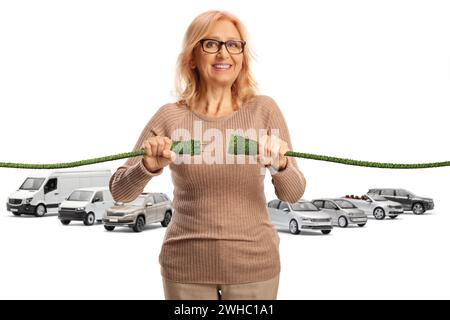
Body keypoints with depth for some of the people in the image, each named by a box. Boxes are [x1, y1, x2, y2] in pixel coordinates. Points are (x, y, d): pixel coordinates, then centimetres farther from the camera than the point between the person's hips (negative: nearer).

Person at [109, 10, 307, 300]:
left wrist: (281, 165, -28)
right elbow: (120, 191, -5)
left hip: (254, 263, 0)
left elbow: (293, 194, -7)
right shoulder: (170, 117, -5)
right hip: (186, 267, 0)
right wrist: (149, 166, -25)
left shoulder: (263, 109, -5)